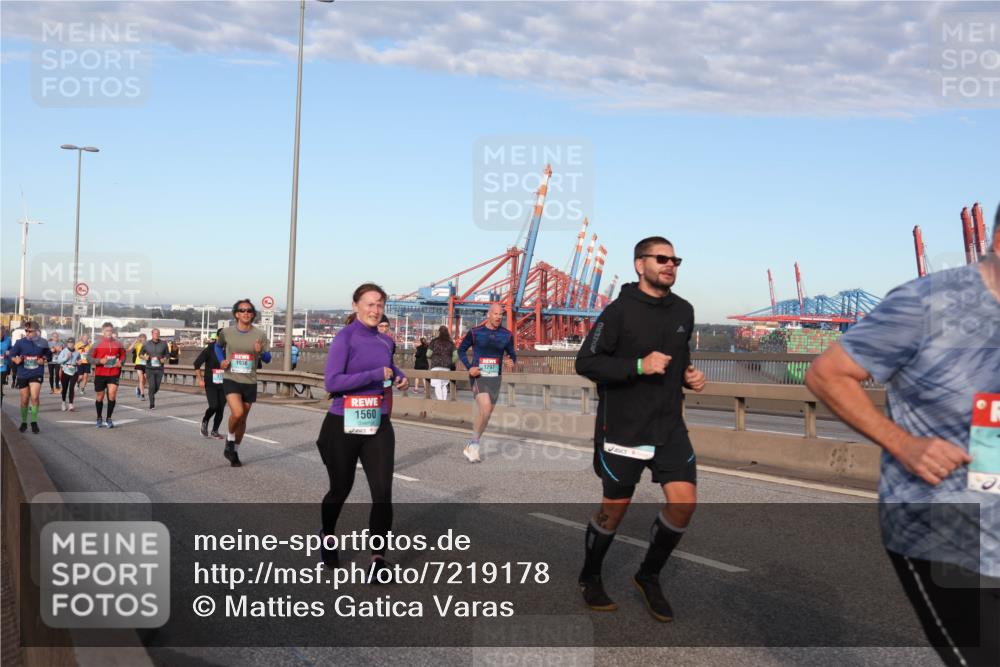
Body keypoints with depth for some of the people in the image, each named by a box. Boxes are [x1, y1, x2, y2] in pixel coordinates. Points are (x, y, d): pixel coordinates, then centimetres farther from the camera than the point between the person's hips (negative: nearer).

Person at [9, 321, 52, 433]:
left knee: (34, 397, -19)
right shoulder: (20, 342, -3)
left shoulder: (42, 343, -1)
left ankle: (34, 422, -7)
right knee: (24, 400, 9)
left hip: (36, 374, -1)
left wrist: (44, 360, -8)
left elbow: (48, 356, 12)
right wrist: (16, 359, -16)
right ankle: (24, 422, 27)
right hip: (22, 374, 1)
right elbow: (12, 355, 5)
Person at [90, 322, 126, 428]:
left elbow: (123, 355, 16)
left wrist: (121, 362, -4)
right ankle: (99, 419, 28)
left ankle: (109, 419, 0)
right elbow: (90, 358, 1)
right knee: (99, 397, 9)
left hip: (114, 373, 0)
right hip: (100, 374, 0)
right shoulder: (97, 344, -2)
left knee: (112, 394, -14)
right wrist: (100, 361, -17)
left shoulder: (118, 343, 4)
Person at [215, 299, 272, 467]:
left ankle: (234, 450, 31)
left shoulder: (260, 335, -2)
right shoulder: (226, 332, -1)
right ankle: (229, 439, 5)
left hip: (250, 382, 2)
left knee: (242, 419, 12)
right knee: (237, 413, -24)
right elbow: (218, 346, 20)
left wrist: (261, 352, -20)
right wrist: (221, 360, 2)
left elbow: (268, 359, 2)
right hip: (231, 380, -2)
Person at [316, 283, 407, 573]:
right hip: (344, 425, -4)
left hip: (378, 424, 4)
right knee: (340, 489, 14)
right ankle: (327, 539, 43)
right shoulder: (345, 338, -11)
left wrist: (399, 376, 6)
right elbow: (331, 381, -21)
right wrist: (376, 375, -22)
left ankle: (378, 559, 1)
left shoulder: (386, 341, 7)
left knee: (383, 492, -8)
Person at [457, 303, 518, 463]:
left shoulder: (507, 335, 3)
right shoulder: (475, 332, -4)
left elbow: (512, 354, 13)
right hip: (478, 376, -4)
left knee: (486, 413, 8)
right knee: (485, 408, -24)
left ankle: (470, 447, 25)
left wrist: (512, 361, -12)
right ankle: (474, 444, -6)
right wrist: (469, 367, -9)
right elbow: (461, 350, 6)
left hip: (494, 379, 4)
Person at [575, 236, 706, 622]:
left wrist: (689, 375, 3)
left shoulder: (684, 311, 8)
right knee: (615, 508, 6)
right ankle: (590, 579, 31)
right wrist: (639, 366, -23)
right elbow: (585, 362, -14)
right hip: (623, 427, -5)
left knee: (684, 502, -5)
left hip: (669, 426, 5)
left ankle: (649, 576, 19)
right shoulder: (620, 310, -12)